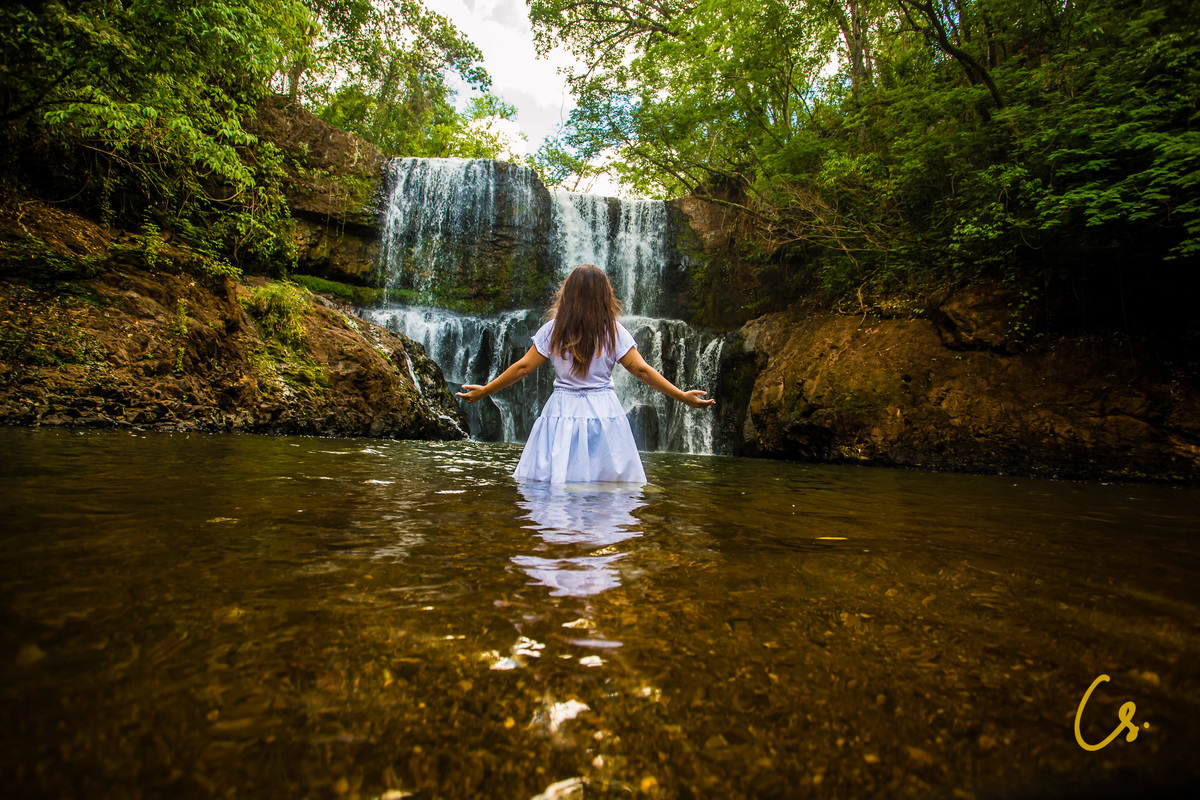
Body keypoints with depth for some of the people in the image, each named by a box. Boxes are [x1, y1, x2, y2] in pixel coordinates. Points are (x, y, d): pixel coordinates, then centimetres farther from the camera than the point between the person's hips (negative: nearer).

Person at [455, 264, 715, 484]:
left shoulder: (553, 330, -1)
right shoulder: (613, 331, -3)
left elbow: (523, 367, 2)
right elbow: (642, 371, -4)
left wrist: (484, 391, 14)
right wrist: (683, 397, 3)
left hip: (562, 413, 1)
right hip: (604, 414, 0)